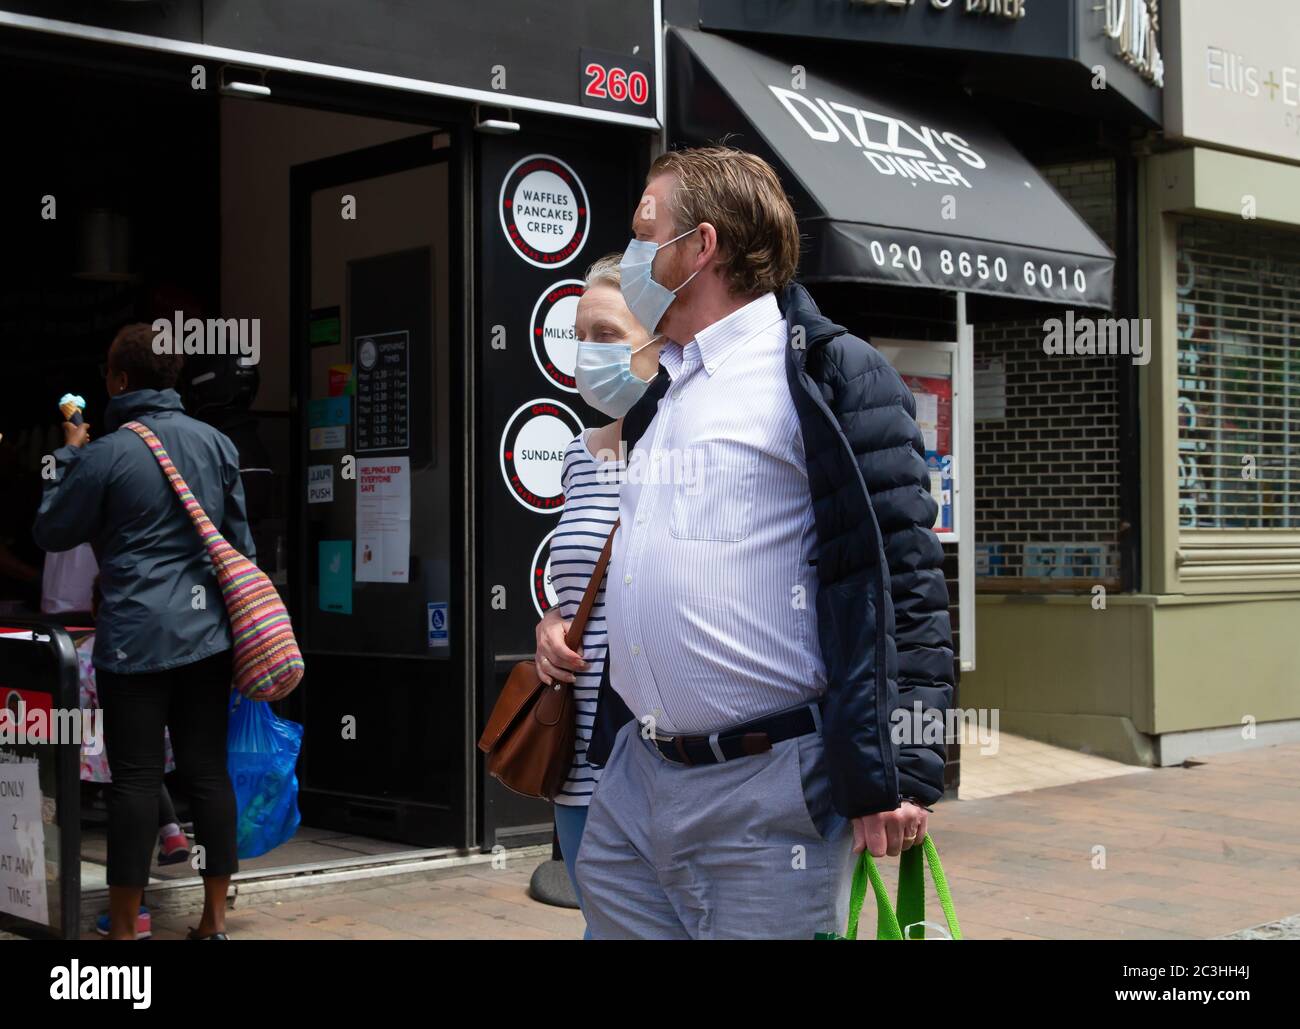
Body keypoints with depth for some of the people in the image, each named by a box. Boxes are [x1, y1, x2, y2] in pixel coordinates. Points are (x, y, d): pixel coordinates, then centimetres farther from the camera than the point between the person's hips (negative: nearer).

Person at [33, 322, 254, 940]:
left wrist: (68, 456, 13)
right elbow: (240, 541, 13)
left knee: (135, 779, 1)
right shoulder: (215, 443, 6)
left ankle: (124, 928, 7)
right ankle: (214, 920, 14)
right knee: (208, 771, 8)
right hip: (207, 633, 5)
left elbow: (51, 532, 4)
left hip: (136, 639, -5)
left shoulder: (104, 454, -10)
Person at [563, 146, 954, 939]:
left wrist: (897, 774, -17)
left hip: (768, 791, -7)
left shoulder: (831, 373, -7)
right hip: (634, 785, 8)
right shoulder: (662, 394, 18)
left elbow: (901, 577, -13)